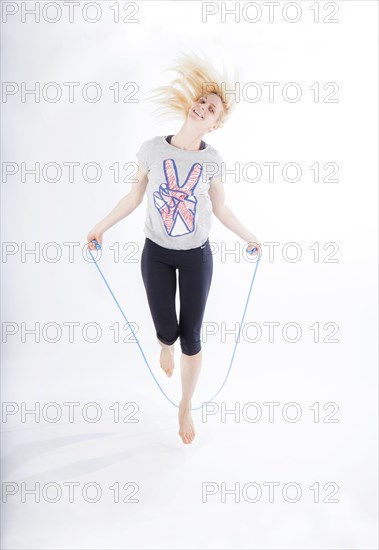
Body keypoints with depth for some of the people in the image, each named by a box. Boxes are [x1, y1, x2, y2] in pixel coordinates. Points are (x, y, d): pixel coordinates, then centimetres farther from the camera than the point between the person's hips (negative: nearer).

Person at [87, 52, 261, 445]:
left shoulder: (212, 160, -9)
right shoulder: (152, 148, -10)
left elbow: (221, 209, 5)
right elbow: (134, 196, 2)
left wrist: (248, 237, 12)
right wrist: (101, 227, 6)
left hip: (197, 256, 0)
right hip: (156, 254, 0)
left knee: (191, 337, 3)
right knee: (167, 332, 2)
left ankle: (186, 408, 26)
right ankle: (166, 346, 45)